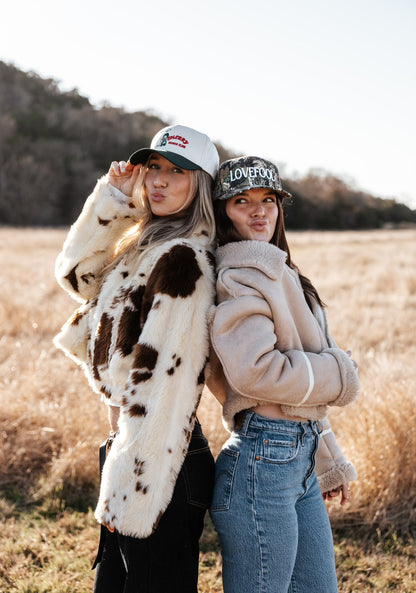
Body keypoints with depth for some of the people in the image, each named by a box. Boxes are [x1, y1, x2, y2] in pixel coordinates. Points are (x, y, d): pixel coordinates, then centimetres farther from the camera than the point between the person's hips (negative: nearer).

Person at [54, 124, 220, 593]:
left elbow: (164, 385, -22)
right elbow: (77, 274, 14)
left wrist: (129, 492, -20)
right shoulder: (147, 248, 10)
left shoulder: (182, 258, -19)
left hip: (160, 466, -9)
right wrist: (113, 198, 1)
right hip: (130, 448, 9)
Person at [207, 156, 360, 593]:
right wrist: (336, 374, -9)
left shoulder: (277, 271, 19)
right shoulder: (244, 272, -12)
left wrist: (328, 461, 22)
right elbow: (256, 372, -25)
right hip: (261, 462, -10)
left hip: (299, 460, 10)